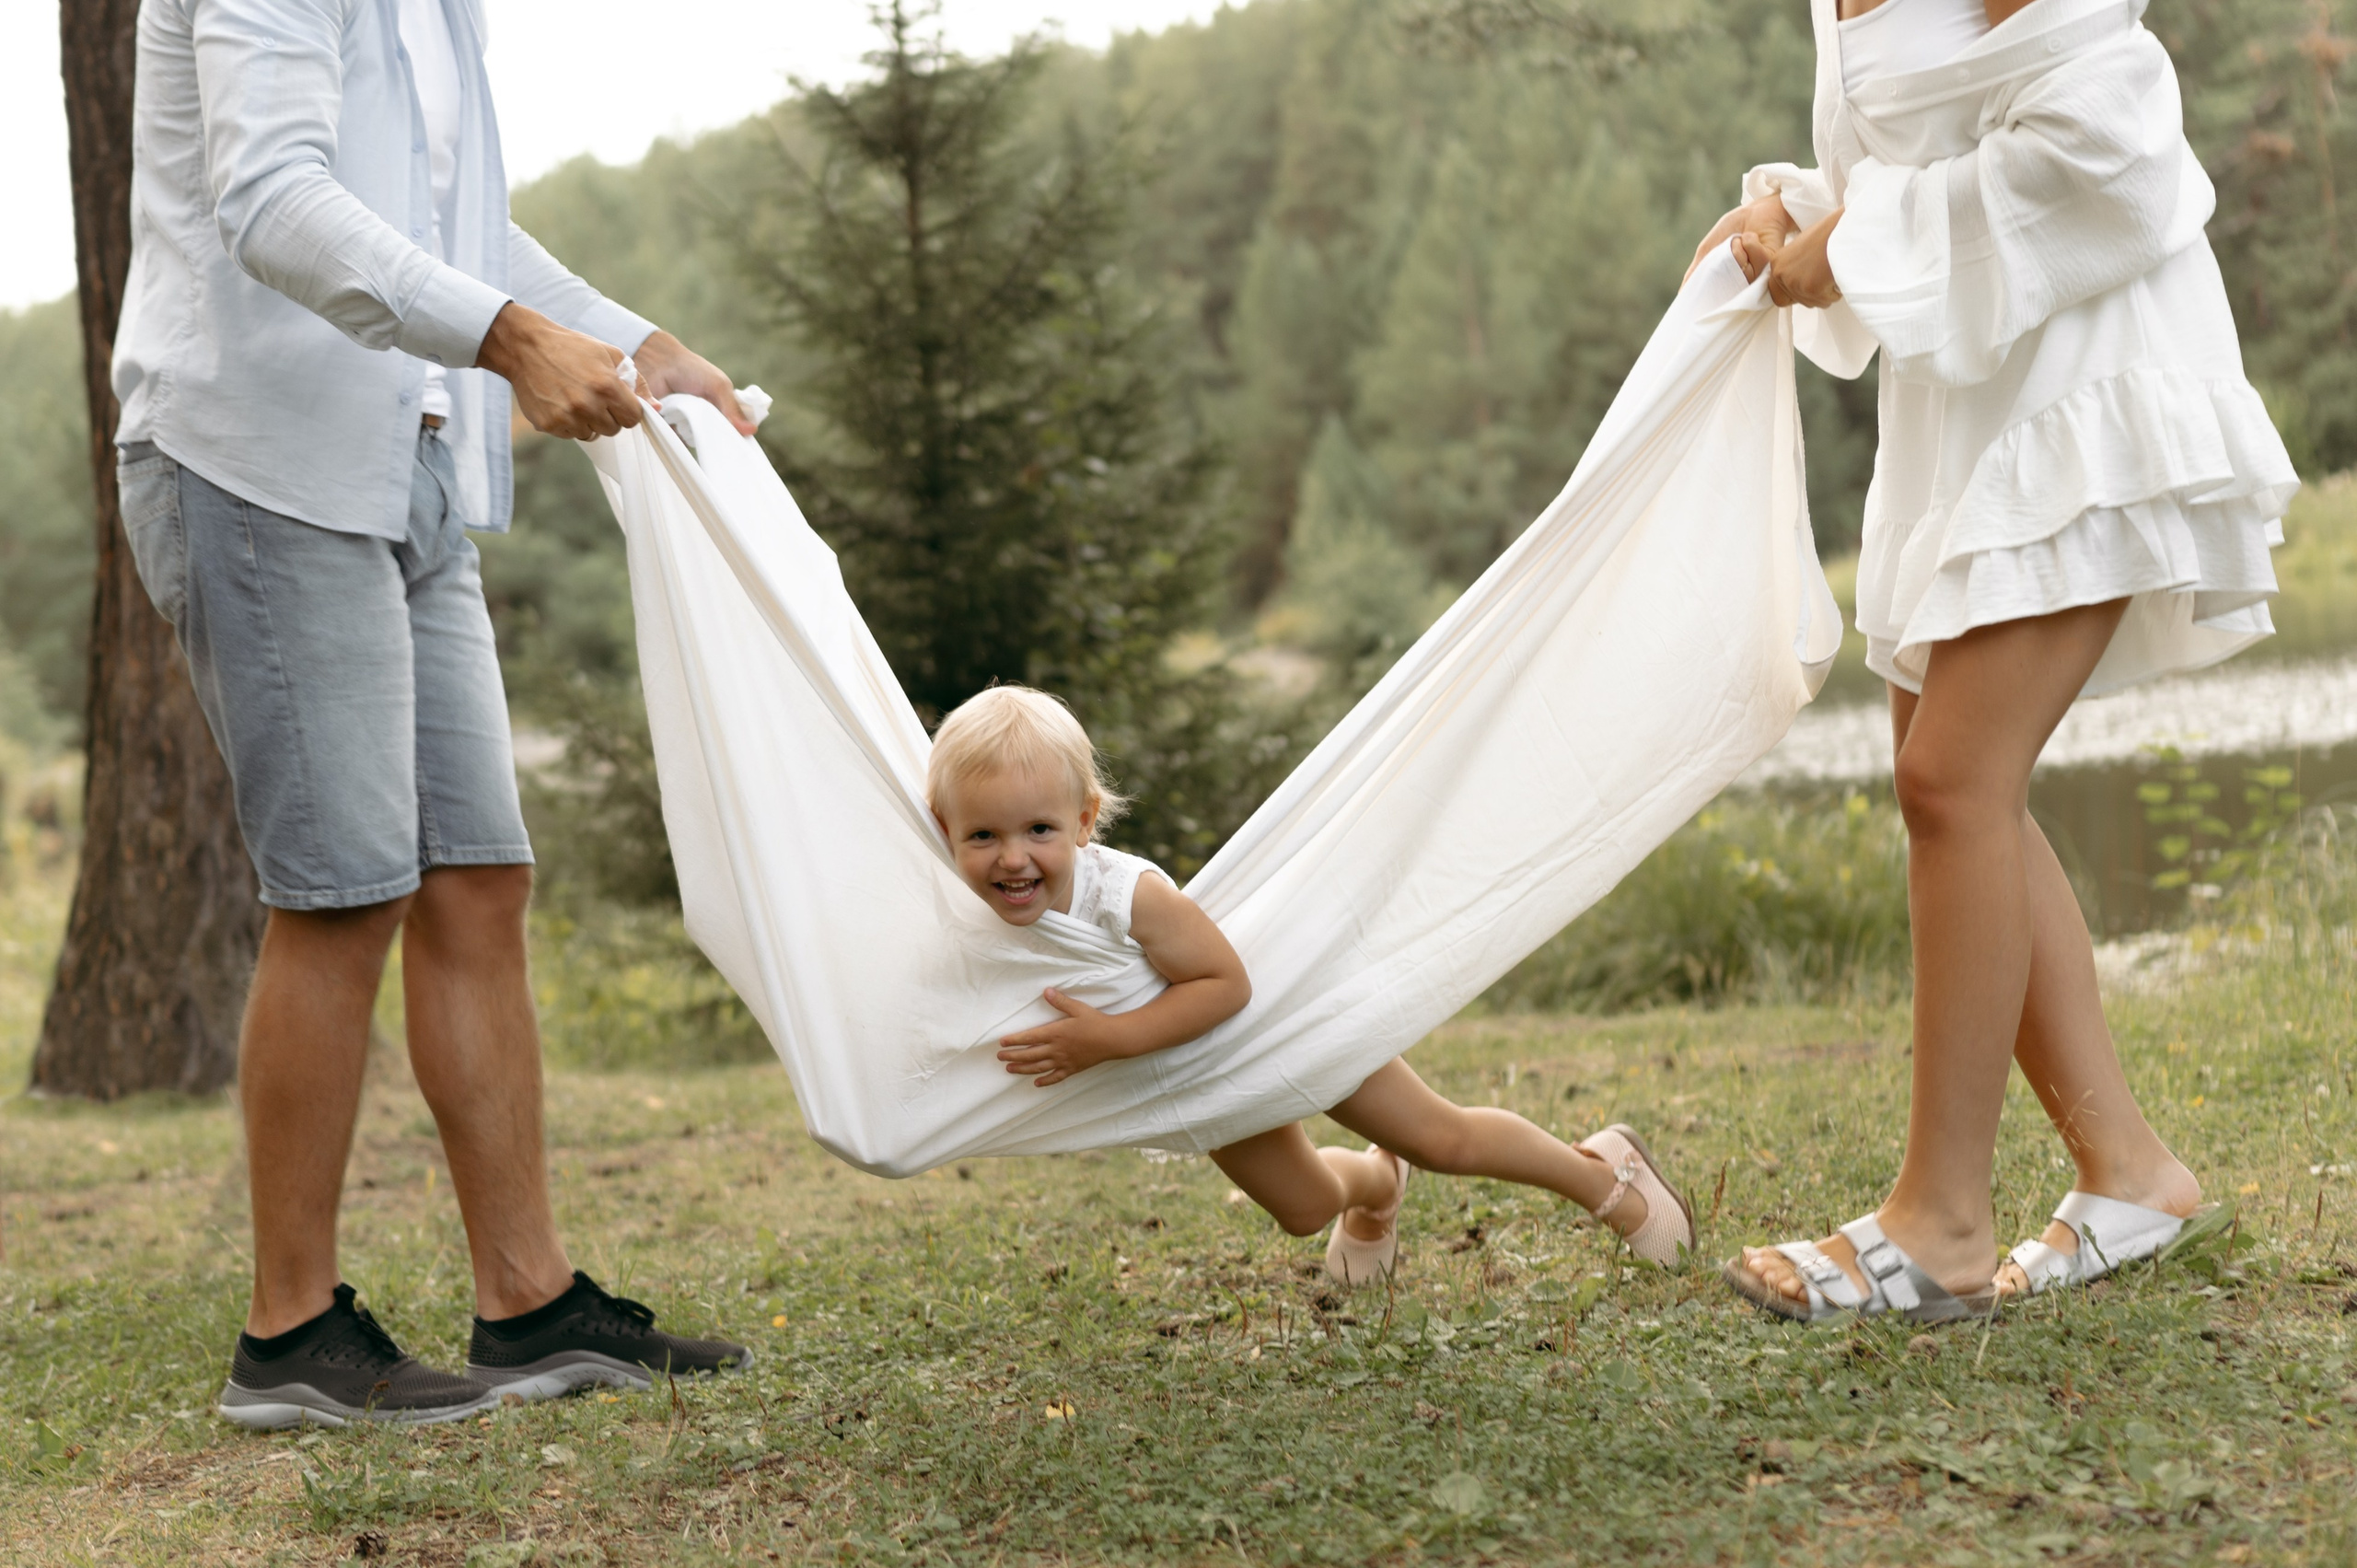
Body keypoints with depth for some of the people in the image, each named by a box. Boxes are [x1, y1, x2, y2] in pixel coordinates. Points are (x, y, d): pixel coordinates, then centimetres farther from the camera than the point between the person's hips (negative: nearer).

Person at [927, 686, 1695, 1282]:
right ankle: (1375, 1187, 59)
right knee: (1305, 1207, 22)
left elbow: (1229, 983, -38)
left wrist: (1108, 1037, -47)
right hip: (1199, 1074, 5)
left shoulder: (1128, 895, -43)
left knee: (1442, 1139, 9)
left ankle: (1605, 1169, 36)